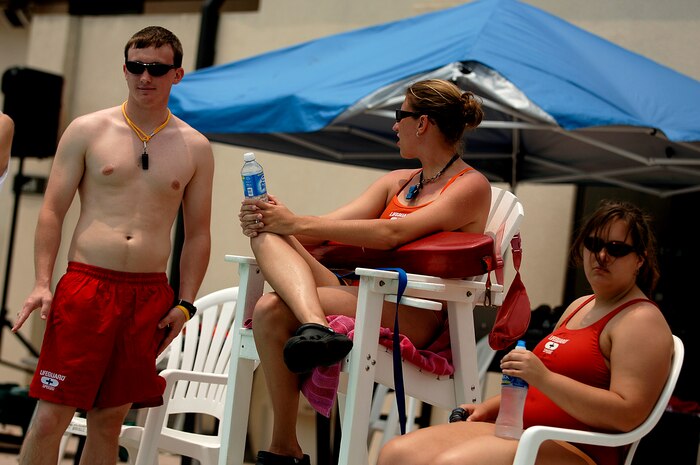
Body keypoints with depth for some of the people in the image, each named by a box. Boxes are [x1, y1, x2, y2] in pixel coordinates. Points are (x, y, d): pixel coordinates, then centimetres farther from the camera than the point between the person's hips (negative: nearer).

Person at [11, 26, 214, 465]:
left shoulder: (196, 148, 9)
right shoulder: (87, 131, 4)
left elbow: (198, 233, 13)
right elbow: (52, 211, 3)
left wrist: (185, 303, 4)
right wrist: (42, 283, -6)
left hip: (150, 294, 2)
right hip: (86, 284, -2)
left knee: (110, 419, 8)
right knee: (51, 416, -5)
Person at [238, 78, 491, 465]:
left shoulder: (471, 186, 0)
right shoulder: (396, 182, 26)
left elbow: (392, 233, -15)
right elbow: (333, 224, 13)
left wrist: (298, 224, -16)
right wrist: (273, 221, -7)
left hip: (410, 317, -8)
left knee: (272, 308, -28)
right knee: (267, 236, -18)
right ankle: (314, 325, -43)